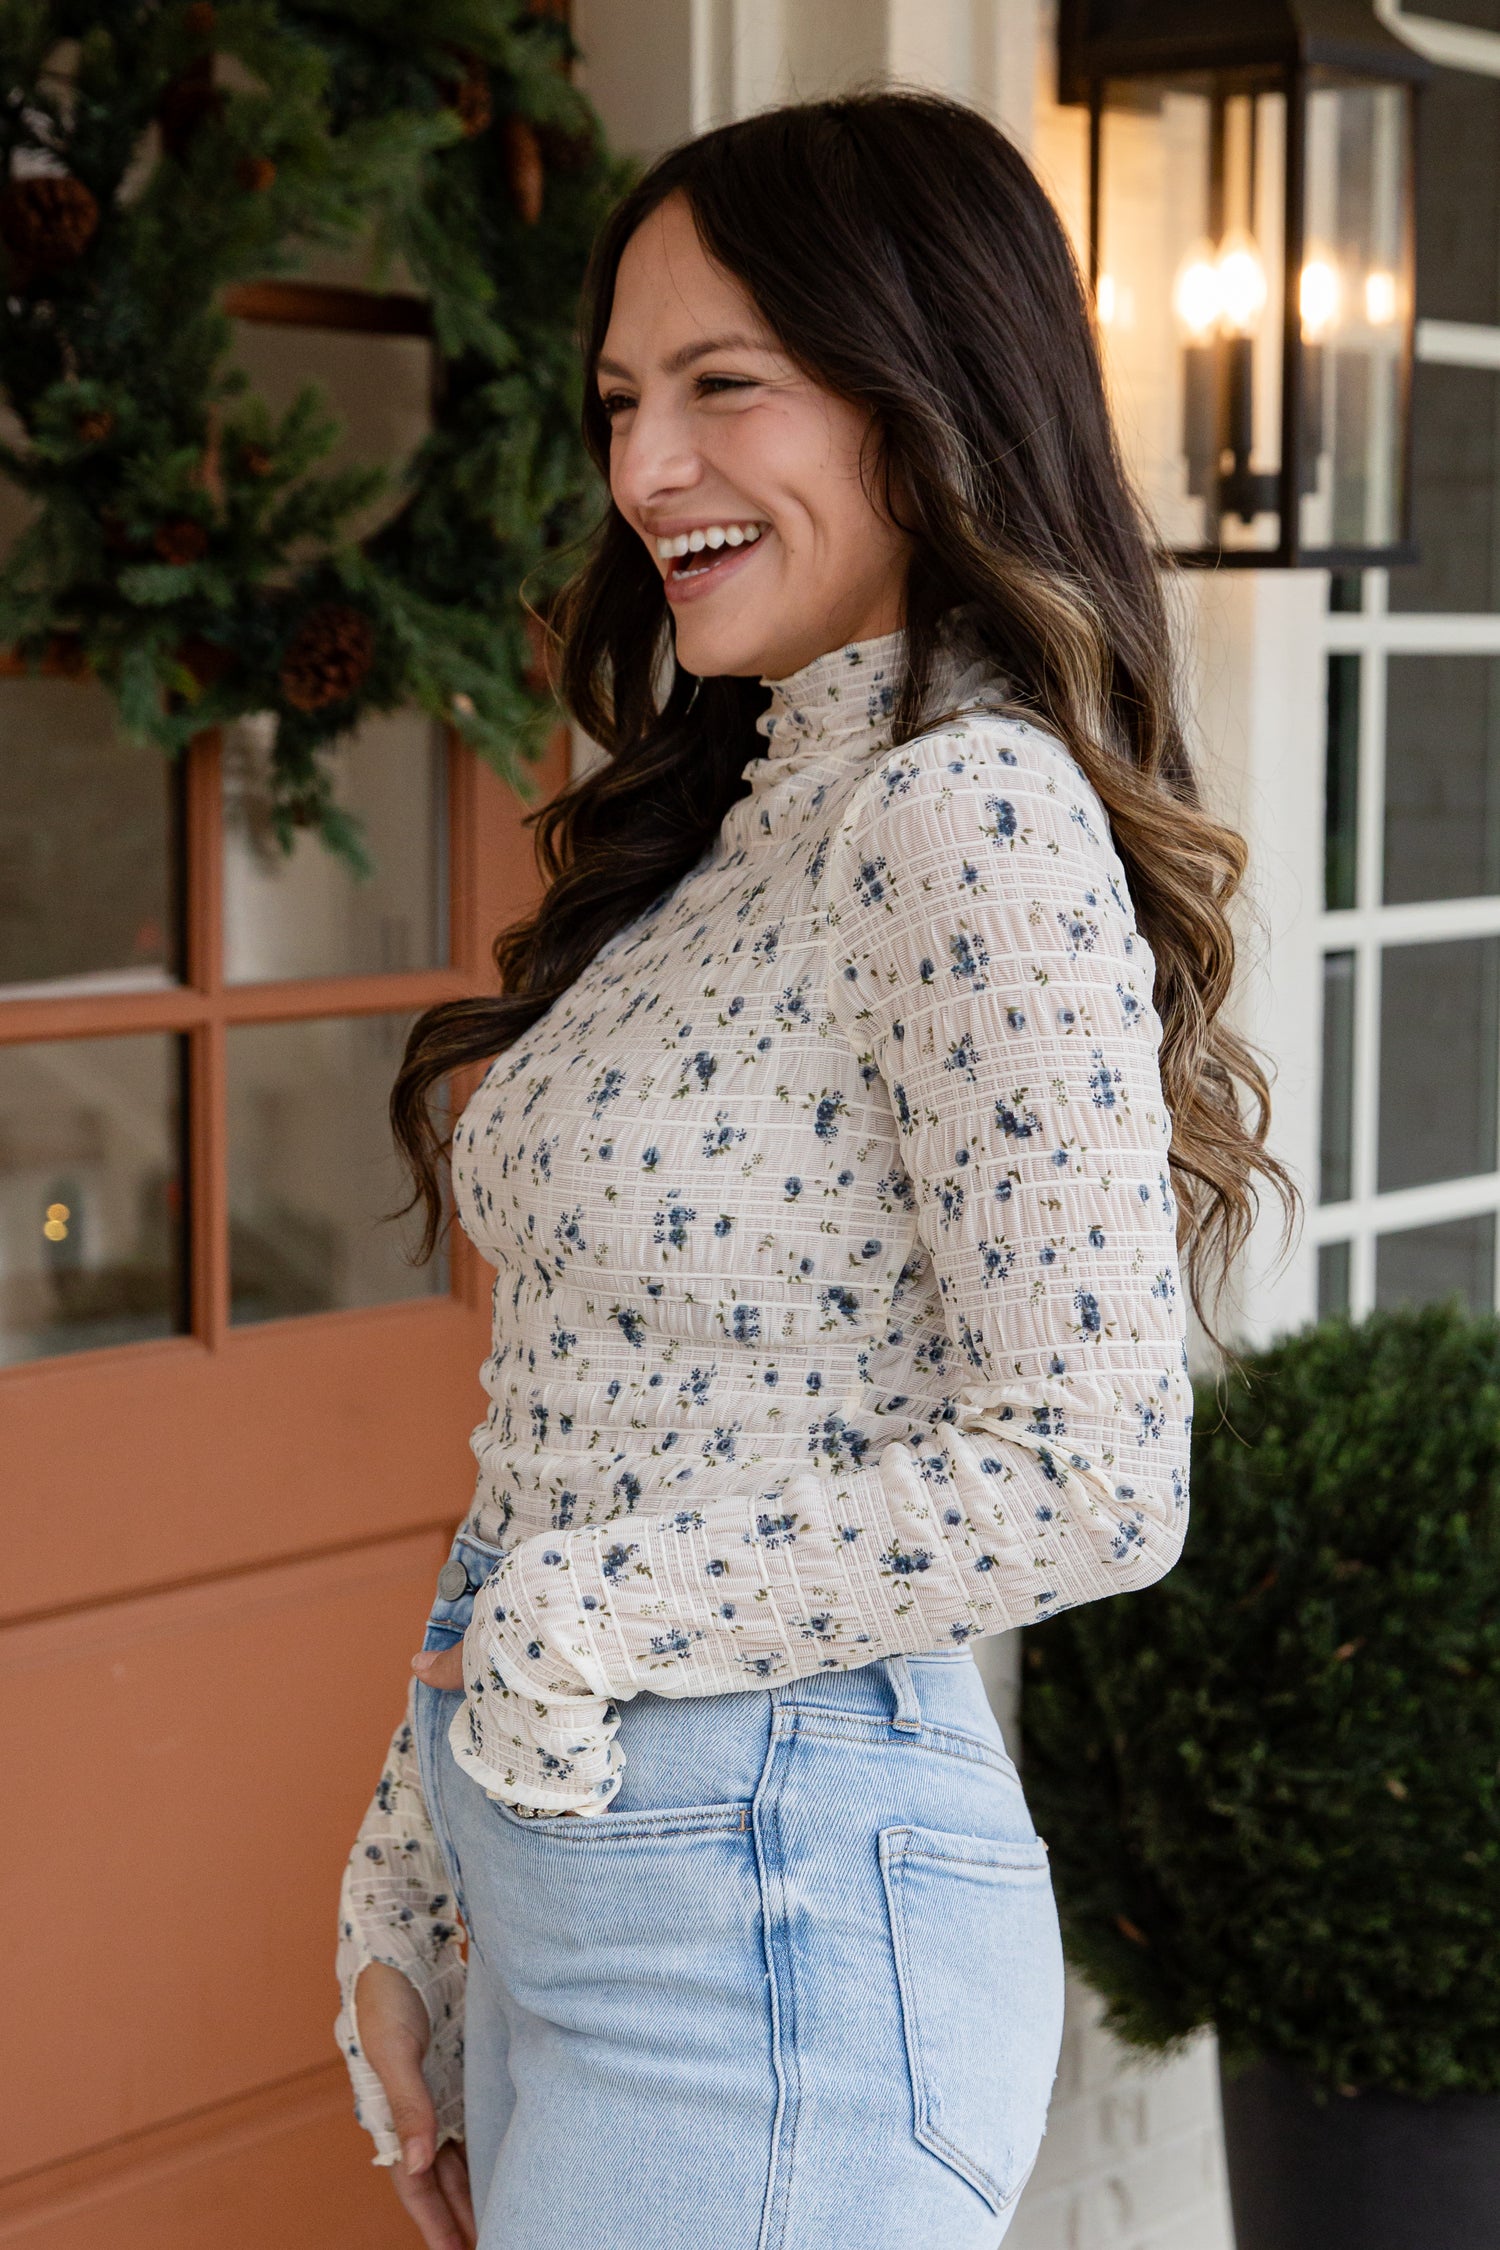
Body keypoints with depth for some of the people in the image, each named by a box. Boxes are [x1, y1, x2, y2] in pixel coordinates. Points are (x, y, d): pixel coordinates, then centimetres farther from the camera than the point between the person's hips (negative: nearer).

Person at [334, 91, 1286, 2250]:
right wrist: (410, 1898, 12)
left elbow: (1091, 1479, -20)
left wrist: (575, 1623, -13)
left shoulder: (975, 816, -16)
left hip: (767, 1906, -8)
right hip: (549, 1875, 8)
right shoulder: (742, 821, 11)